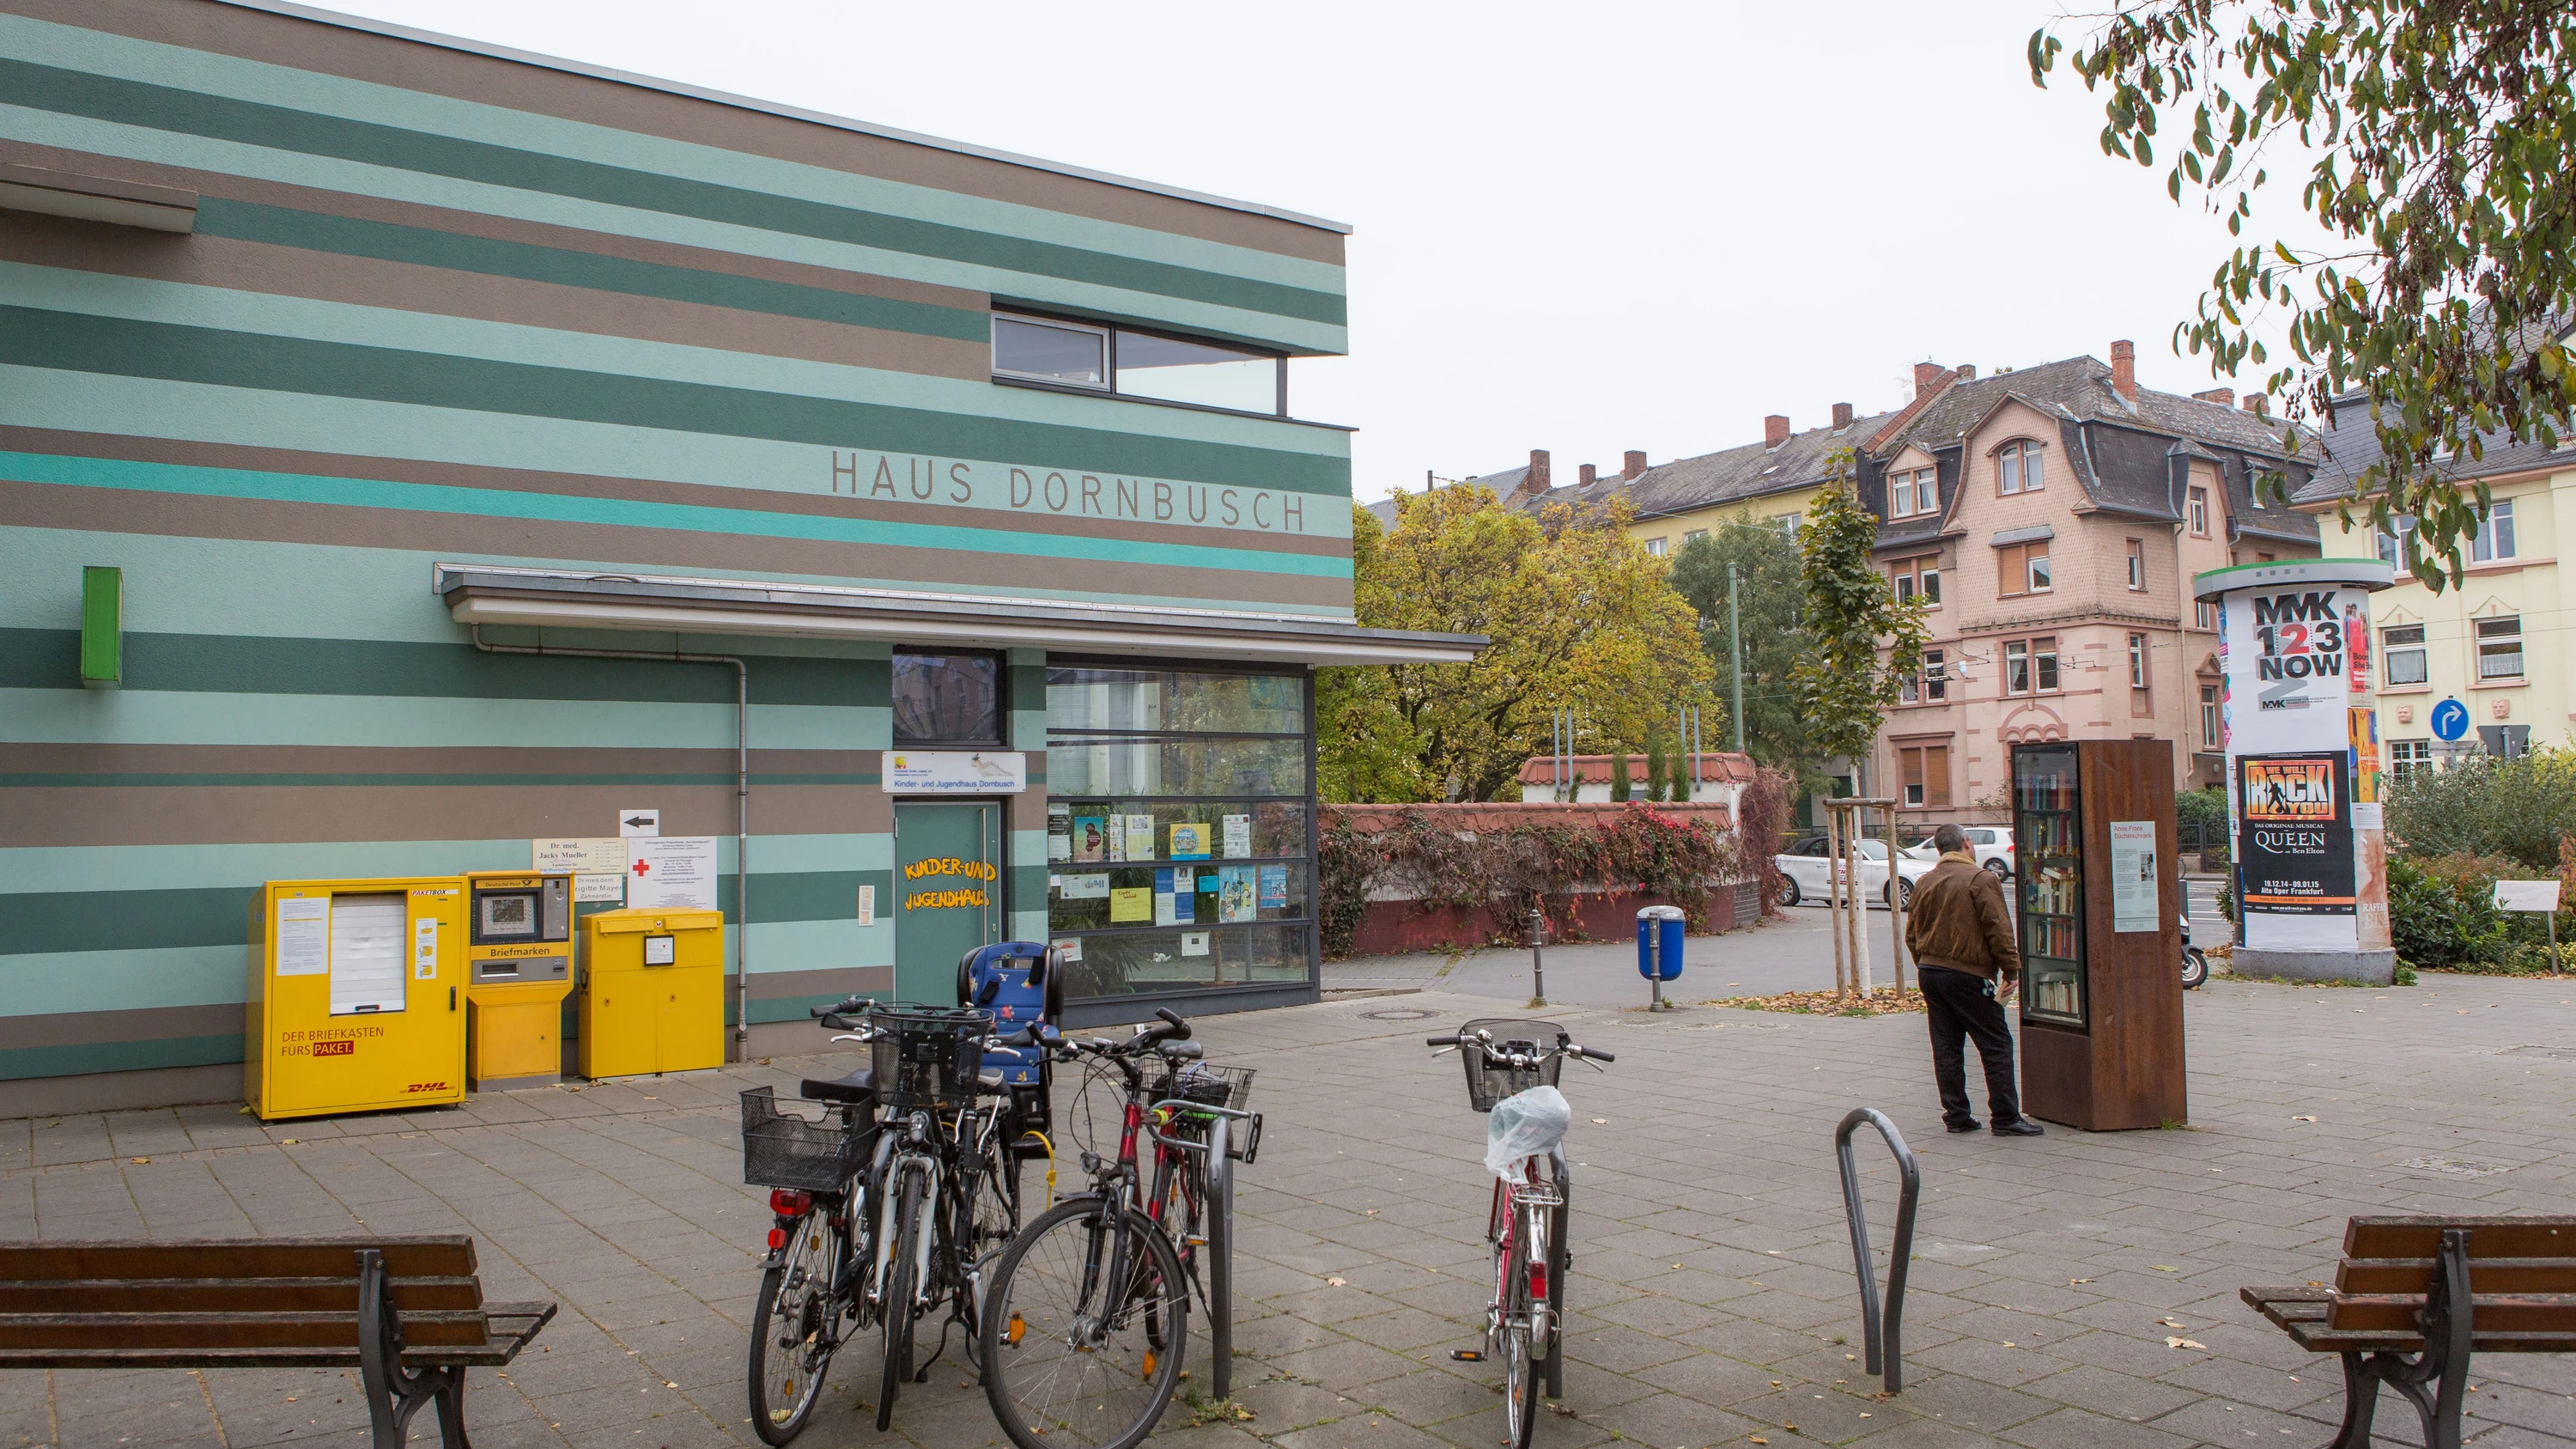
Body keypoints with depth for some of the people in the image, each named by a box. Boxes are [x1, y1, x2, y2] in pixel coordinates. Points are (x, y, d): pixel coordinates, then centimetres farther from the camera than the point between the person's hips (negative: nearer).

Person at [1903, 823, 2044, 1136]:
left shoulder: (1923, 884, 10)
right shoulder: (1981, 879, -9)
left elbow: (1911, 935, 14)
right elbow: (1998, 930, -13)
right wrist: (2011, 969, -6)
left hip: (1929, 972, 6)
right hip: (1968, 974, -6)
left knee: (1945, 1046, 9)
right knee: (1996, 1045, 0)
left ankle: (1956, 1115, 11)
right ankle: (2005, 1118, 0)